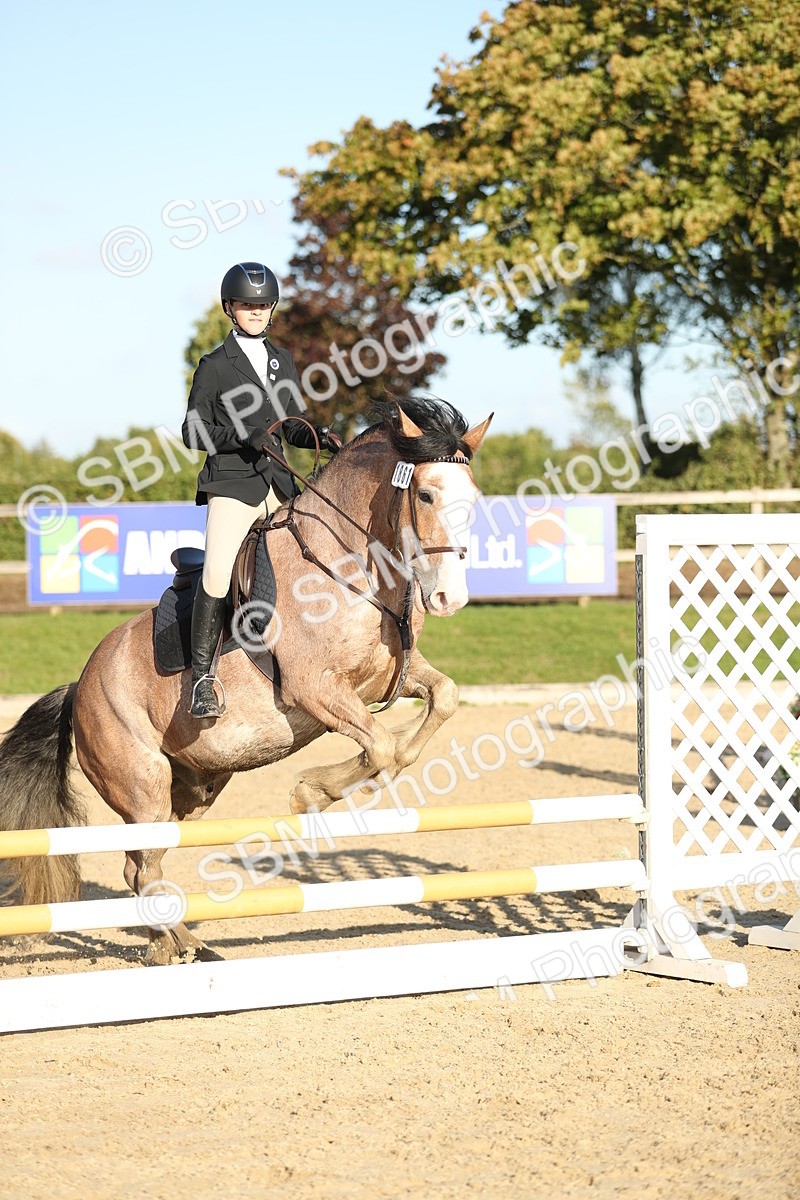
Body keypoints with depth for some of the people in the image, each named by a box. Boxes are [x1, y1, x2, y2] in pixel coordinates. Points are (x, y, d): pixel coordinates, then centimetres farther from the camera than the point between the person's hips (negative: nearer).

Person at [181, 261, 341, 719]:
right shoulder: (215, 366, -1)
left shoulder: (283, 362, 16)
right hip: (232, 481, -6)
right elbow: (194, 433, -3)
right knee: (217, 575, -20)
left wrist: (321, 436, -2)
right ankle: (203, 676, -13)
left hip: (277, 480, 6)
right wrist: (245, 436, -18)